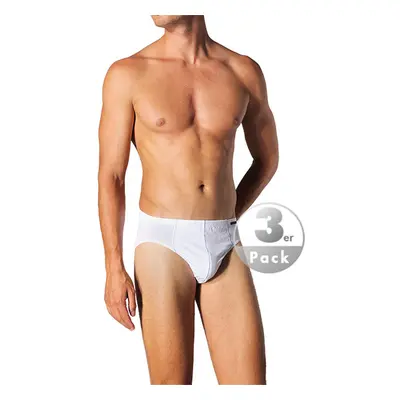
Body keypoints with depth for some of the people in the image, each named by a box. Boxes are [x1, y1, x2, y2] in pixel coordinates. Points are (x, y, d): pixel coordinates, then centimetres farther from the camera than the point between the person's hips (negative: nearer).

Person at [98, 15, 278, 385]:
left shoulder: (244, 72, 5)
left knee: (250, 385, 1)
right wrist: (114, 268, -7)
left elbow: (268, 159, 18)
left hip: (226, 248, 3)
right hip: (163, 244, -2)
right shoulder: (127, 74, 0)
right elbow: (110, 176, -2)